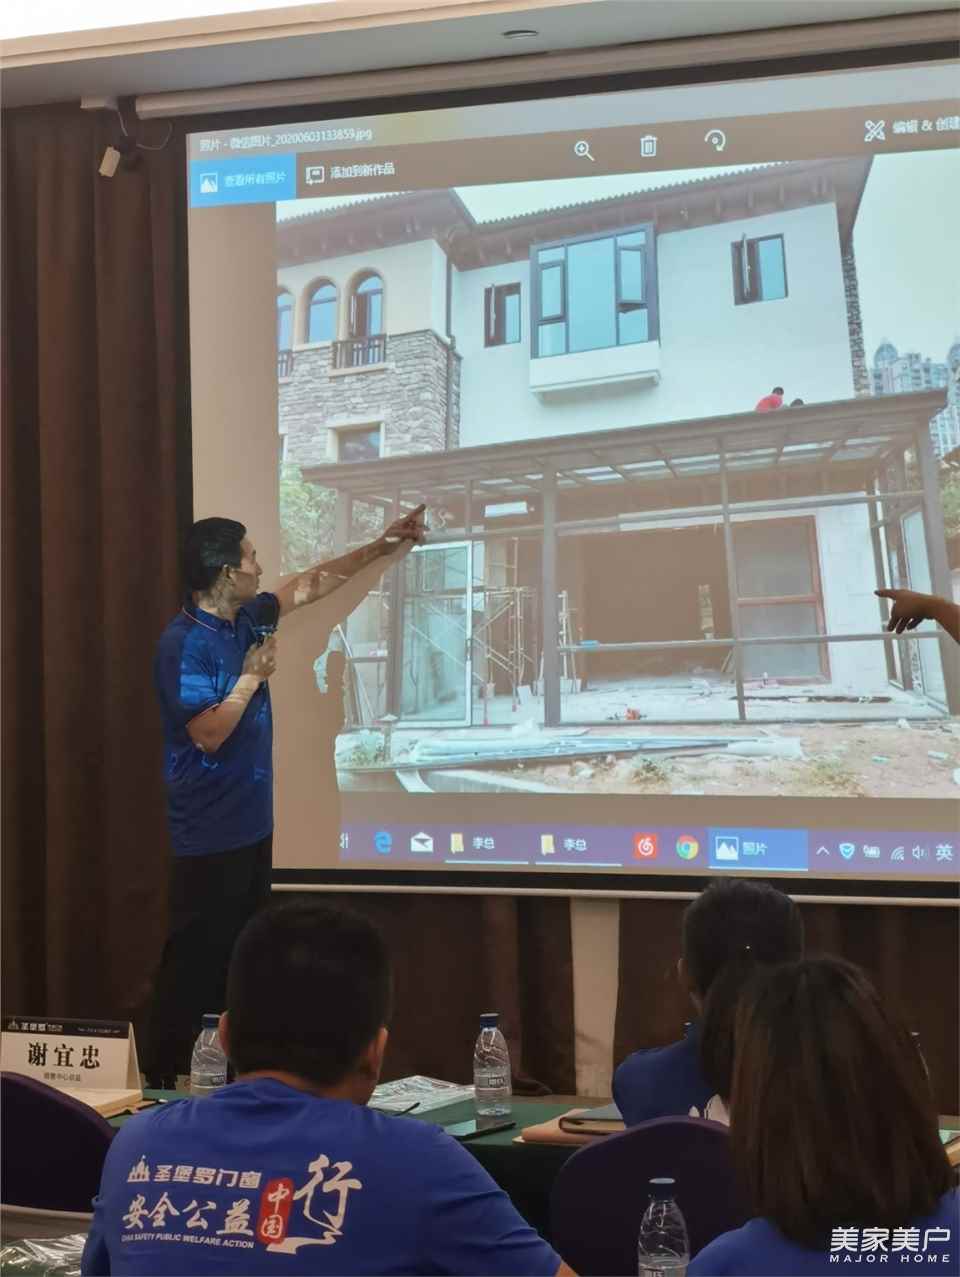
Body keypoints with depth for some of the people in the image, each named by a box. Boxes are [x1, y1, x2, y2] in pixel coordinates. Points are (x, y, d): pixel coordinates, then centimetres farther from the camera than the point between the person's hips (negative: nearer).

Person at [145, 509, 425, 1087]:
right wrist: (253, 676, -14)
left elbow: (312, 584, 20)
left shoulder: (245, 618, 7)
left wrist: (384, 546, 21)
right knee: (196, 963, -3)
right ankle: (163, 1081, 7)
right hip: (210, 833, -9)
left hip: (251, 824, 9)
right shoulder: (184, 644, -18)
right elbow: (208, 734, -24)